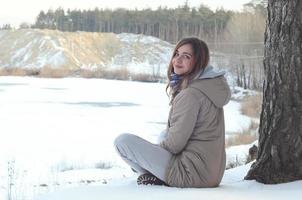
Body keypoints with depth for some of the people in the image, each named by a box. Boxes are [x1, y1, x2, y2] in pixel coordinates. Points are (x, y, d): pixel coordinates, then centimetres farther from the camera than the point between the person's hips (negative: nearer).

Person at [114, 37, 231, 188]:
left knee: (123, 141, -12)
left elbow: (175, 143, -16)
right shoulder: (210, 85, 12)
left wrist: (152, 151, 3)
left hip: (193, 174, -10)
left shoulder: (190, 95, -19)